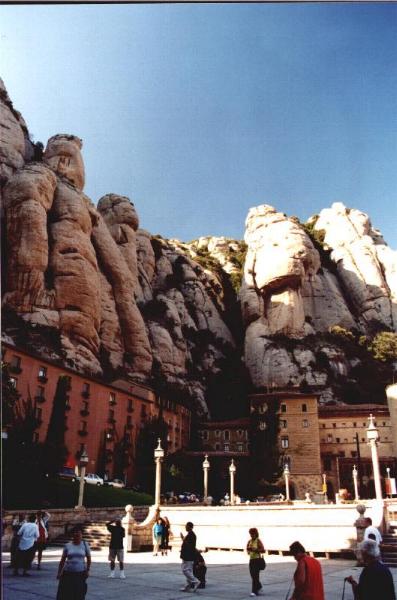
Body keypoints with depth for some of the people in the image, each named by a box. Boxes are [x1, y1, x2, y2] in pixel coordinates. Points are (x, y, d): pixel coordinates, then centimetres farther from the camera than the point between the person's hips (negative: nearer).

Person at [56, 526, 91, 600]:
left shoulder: (85, 545, 0)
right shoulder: (68, 546, 1)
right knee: (65, 593, -1)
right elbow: (62, 561, 5)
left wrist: (87, 570, -3)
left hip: (81, 573, -1)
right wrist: (59, 572, 1)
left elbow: (88, 559, 6)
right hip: (68, 573, 1)